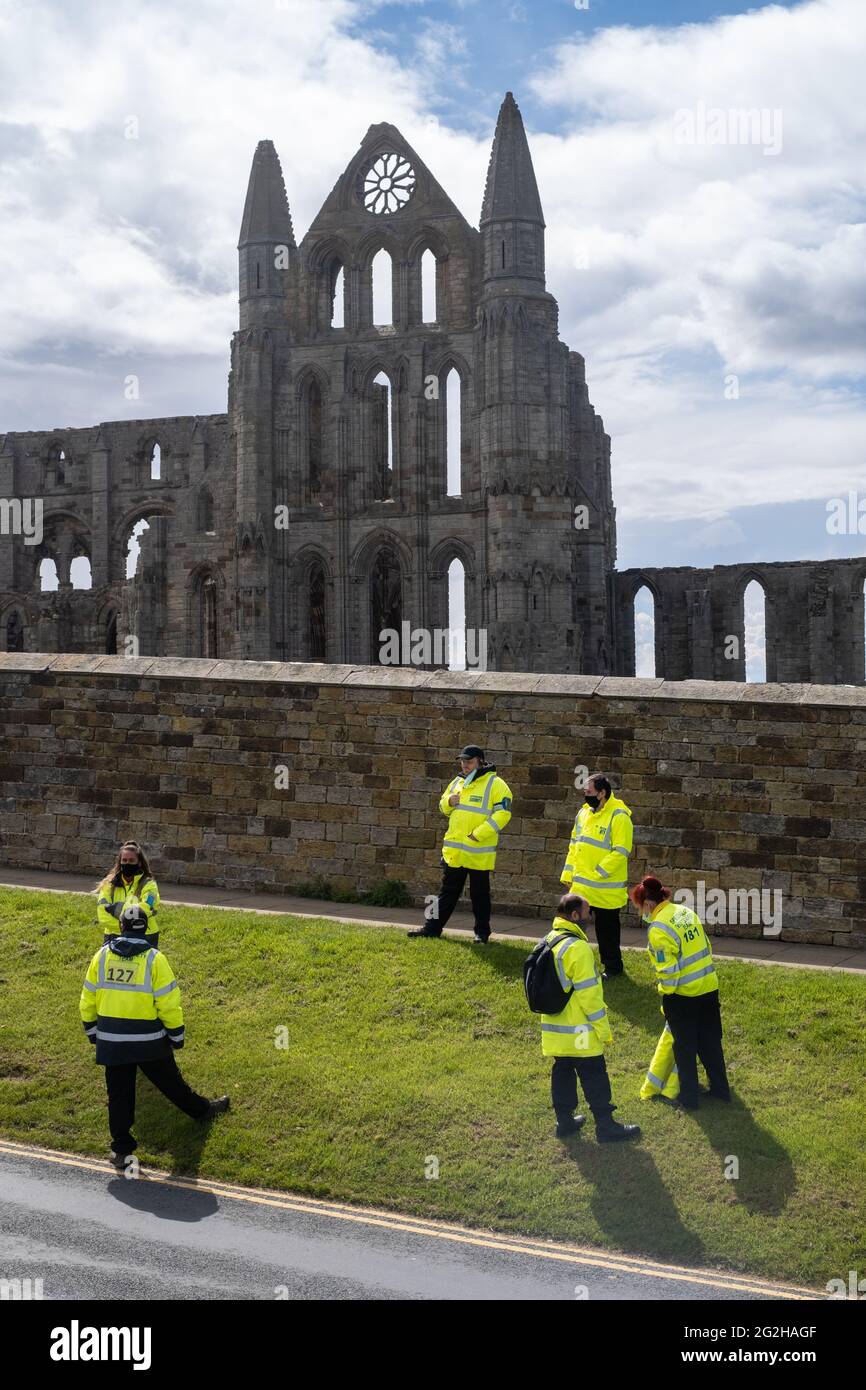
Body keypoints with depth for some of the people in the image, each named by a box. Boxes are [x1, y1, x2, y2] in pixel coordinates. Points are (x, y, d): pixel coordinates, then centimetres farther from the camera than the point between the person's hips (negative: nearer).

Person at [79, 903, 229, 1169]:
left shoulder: (102, 956, -3)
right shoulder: (154, 959, -13)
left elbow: (88, 1000, 5)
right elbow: (169, 1003, -11)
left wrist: (92, 1031, 19)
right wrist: (177, 1036, 2)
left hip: (111, 1041, 2)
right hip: (148, 1041, -2)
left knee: (120, 1094, 11)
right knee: (170, 1081, 18)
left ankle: (121, 1149, 15)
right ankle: (202, 1110, 39)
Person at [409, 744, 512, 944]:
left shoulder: (495, 784, -9)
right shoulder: (457, 782, 13)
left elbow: (502, 814, -17)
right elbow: (443, 806, 23)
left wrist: (479, 834, -22)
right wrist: (449, 801, -3)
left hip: (479, 852, -6)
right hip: (454, 850, 6)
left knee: (479, 894, 6)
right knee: (447, 891, 13)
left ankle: (482, 933, 17)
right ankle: (433, 927, 18)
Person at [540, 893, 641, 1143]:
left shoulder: (549, 941, 6)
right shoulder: (577, 948, -22)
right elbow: (588, 993, -22)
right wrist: (603, 1027, -14)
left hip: (555, 1027, 8)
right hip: (578, 1030, -8)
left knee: (562, 1071, 17)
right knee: (594, 1076, 2)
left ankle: (565, 1122, 25)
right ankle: (606, 1126, 10)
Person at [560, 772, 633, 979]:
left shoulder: (619, 816, -16)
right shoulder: (584, 812, 9)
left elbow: (620, 852, -21)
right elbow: (574, 845, 16)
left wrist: (597, 873, -21)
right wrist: (567, 874, 11)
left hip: (606, 888, -7)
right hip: (581, 886, 7)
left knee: (607, 929, 6)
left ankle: (612, 966, 22)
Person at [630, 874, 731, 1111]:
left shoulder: (658, 929, -20)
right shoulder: (685, 912, 3)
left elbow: (667, 969, -20)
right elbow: (706, 946, 11)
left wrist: (665, 994, -5)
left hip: (682, 994, -7)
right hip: (709, 987, 7)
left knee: (685, 1047, 9)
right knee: (710, 1042, 20)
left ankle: (689, 1098, 19)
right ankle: (720, 1089, 30)